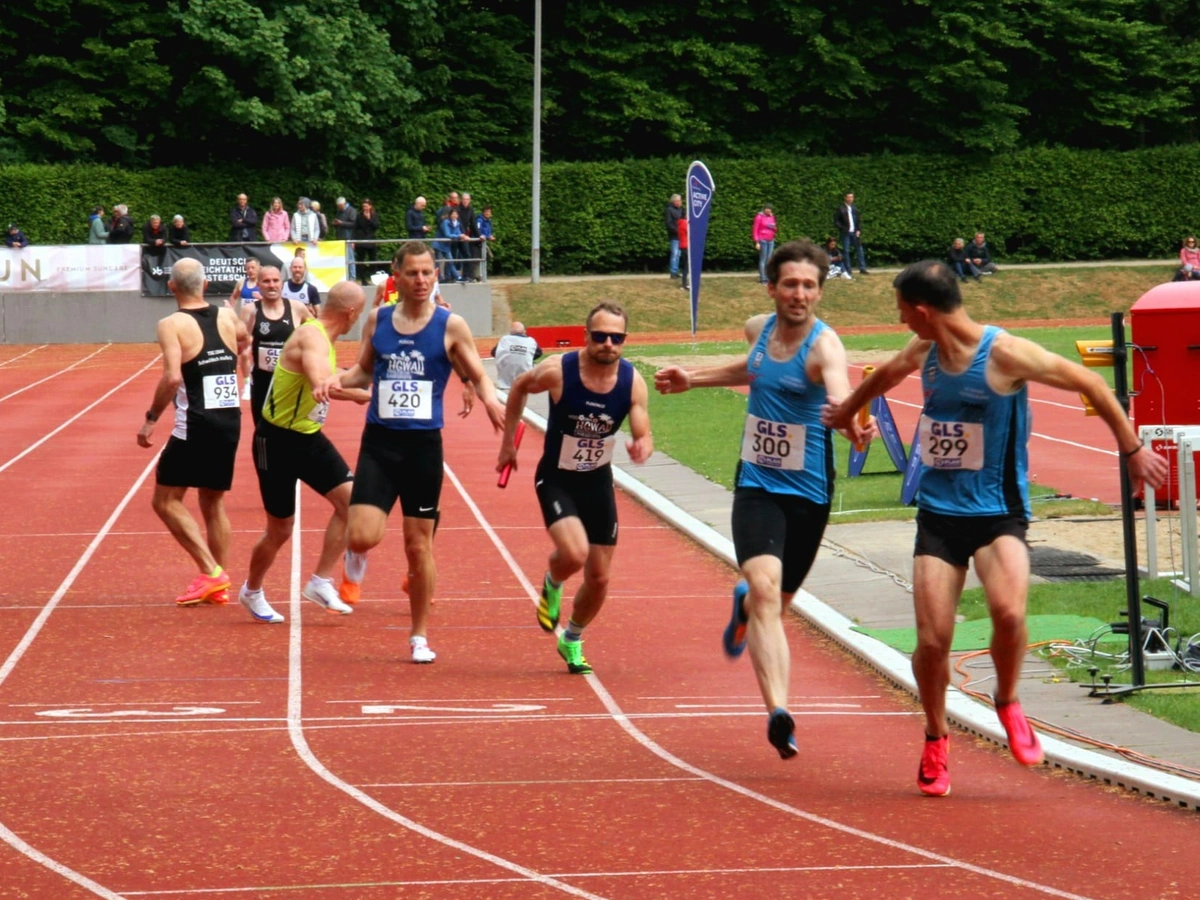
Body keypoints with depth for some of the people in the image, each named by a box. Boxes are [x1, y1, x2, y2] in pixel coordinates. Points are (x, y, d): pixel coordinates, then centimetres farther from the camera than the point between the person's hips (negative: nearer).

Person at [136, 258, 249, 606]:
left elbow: (172, 377, -22)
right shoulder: (227, 317, 8)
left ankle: (210, 572, -8)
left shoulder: (172, 325, -10)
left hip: (195, 424, -6)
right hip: (231, 421, 6)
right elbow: (244, 340, 33)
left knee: (166, 499, 4)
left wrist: (151, 418, -12)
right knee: (214, 502, 17)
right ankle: (219, 586, 16)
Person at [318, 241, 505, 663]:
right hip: (379, 442, 1)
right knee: (362, 536, -16)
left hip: (424, 445, -1)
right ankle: (356, 561, 23)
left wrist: (489, 397, -18)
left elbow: (478, 377, 4)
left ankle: (419, 637, 20)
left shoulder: (450, 326, -2)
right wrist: (339, 379, -4)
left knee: (419, 545, 5)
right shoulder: (377, 319, 5)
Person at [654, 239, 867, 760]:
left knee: (775, 604, 14)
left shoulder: (824, 345, -17)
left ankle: (744, 608, 53)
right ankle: (778, 712, -24)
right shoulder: (759, 329, 0)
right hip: (756, 485, 2)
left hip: (808, 492, -2)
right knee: (765, 587, -21)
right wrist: (693, 379, 25)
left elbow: (838, 390, -41)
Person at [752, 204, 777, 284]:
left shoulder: (772, 217, 11)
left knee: (769, 260, 4)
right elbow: (755, 230, -7)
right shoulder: (759, 217, -6)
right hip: (763, 241, -6)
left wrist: (773, 227, -5)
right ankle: (762, 279, -7)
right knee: (763, 260, -7)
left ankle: (767, 278, 7)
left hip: (770, 241, 6)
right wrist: (757, 242, -13)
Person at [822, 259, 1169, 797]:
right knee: (932, 638, -5)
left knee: (1009, 611, -29)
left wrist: (1132, 449, -1)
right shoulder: (921, 352, 3)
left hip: (998, 512, -5)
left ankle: (1007, 703, 1)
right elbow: (885, 376, 28)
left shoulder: (1004, 354, -16)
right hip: (938, 512, 5)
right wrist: (847, 410, 46)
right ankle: (936, 738, 20)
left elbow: (1089, 384, -7)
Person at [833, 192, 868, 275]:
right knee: (846, 251, -2)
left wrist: (859, 230, 2)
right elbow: (836, 221, -3)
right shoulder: (840, 209, -1)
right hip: (845, 233, -4)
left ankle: (862, 268, 6)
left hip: (854, 232, 4)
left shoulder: (855, 208, 12)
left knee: (859, 249, 2)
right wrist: (842, 229, -13)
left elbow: (859, 220, 15)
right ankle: (847, 270, 2)